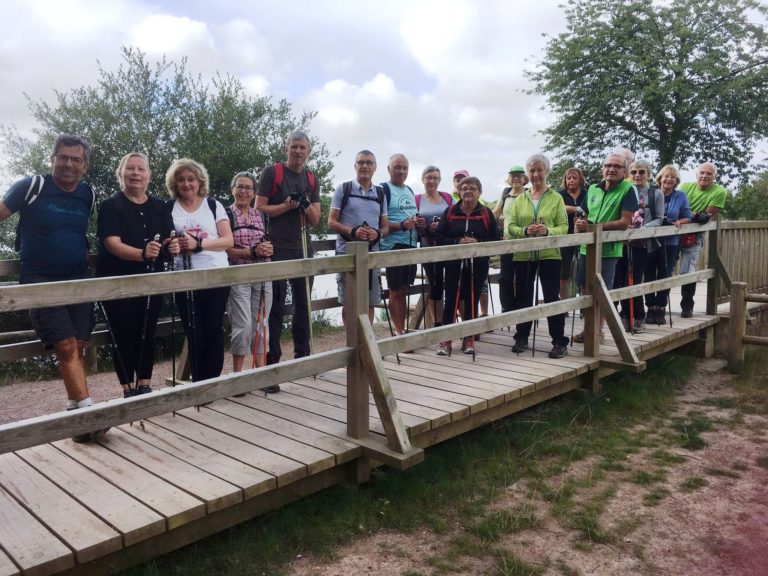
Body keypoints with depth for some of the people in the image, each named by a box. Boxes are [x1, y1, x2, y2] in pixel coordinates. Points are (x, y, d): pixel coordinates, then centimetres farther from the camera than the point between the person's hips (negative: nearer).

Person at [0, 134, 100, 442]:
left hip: (78, 279, 4)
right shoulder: (31, 187, -5)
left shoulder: (88, 195, 8)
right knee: (66, 346, -14)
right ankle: (88, 413, -15)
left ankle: (75, 412, 11)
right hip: (40, 280, -4)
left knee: (77, 347, 2)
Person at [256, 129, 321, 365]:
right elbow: (259, 208, -7)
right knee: (276, 306, 0)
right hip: (276, 248, -5)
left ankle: (303, 354, 22)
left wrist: (306, 206, -9)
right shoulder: (271, 173, -2)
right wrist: (286, 206, -17)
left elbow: (315, 220, 11)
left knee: (304, 304, 10)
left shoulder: (312, 180, 14)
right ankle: (272, 358, 9)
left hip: (303, 249, 5)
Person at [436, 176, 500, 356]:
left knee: (472, 301, 6)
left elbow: (496, 239, 1)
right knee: (451, 301, -2)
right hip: (454, 264, 0)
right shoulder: (450, 211, 4)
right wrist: (458, 242, -16)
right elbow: (440, 237, -1)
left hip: (478, 265, 0)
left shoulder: (486, 213, 4)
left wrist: (478, 243, -15)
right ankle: (446, 340, 6)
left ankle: (469, 339, 17)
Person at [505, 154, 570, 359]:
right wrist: (525, 231, -16)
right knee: (523, 297, 10)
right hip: (523, 255, 3)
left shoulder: (556, 198, 3)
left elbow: (563, 227, -2)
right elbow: (510, 227, 4)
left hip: (549, 255, -3)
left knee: (552, 297, -1)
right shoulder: (519, 200, 10)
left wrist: (548, 231, -22)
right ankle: (521, 338, 22)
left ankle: (559, 341, 6)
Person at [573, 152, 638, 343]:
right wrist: (580, 224, -5)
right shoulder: (593, 189, 12)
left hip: (608, 249, -5)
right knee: (586, 290, 11)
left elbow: (624, 222, -14)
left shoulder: (628, 190, -6)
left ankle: (598, 330, 16)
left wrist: (592, 226, -20)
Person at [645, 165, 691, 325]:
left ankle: (660, 309, 13)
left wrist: (679, 222, -13)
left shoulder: (681, 196, 6)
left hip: (670, 242, 1)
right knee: (649, 275, 1)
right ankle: (651, 308, 10)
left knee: (665, 276, 5)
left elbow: (687, 217, 7)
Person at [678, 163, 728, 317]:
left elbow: (707, 216, -11)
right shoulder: (686, 186, 0)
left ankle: (687, 307, 10)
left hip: (694, 236, -3)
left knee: (687, 272, -8)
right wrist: (695, 215, -22)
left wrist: (686, 216, -22)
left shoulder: (720, 192, -7)